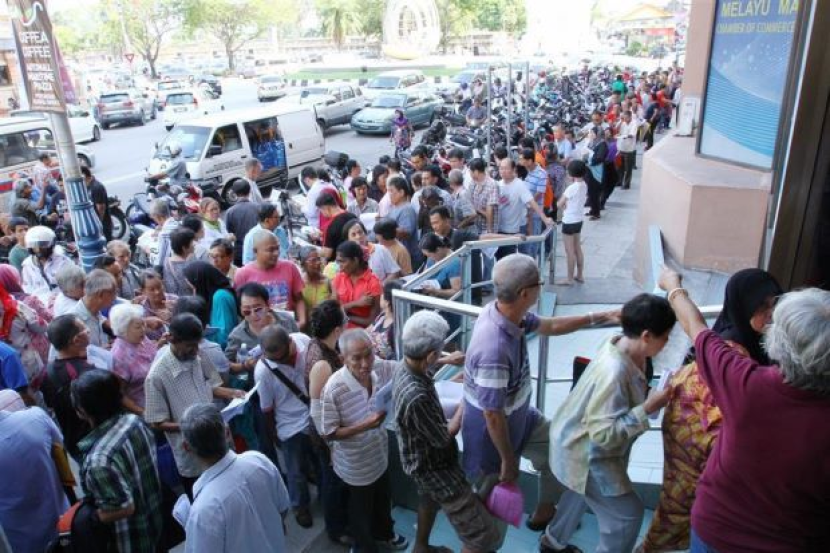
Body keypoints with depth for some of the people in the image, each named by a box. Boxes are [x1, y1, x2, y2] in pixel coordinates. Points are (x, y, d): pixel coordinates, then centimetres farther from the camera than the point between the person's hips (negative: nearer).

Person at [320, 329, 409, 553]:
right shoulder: (333, 389, -34)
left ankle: (383, 534, 62)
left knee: (383, 500, 32)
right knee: (361, 509, 23)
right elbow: (328, 433, -23)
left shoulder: (380, 369, -20)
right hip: (356, 464, -5)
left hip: (379, 454, 6)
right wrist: (365, 426, -33)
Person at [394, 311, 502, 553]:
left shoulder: (405, 368, -11)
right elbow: (444, 438, -23)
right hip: (434, 466, -9)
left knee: (429, 500, 37)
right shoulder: (416, 396, -40)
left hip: (426, 459, 10)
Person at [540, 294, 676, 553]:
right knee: (627, 514, 5)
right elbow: (604, 434, -34)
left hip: (581, 443, 10)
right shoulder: (615, 372, -38)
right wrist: (647, 408, -33)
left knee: (581, 494, 31)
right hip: (585, 453, -9)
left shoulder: (621, 345, -11)